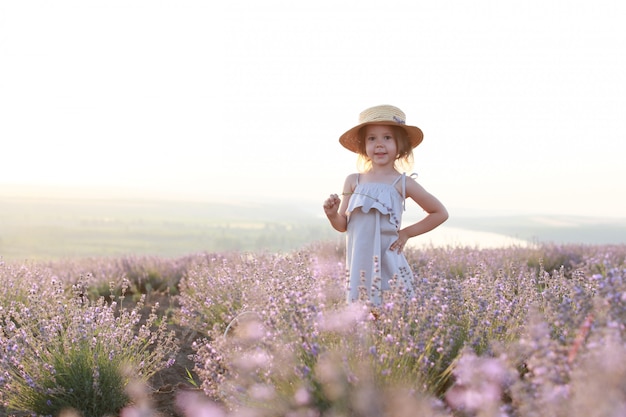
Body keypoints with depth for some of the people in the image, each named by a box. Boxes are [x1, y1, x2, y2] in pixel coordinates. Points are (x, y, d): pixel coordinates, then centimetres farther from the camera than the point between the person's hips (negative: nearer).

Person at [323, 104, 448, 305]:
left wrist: (407, 232, 3)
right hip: (359, 265, 2)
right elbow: (343, 225, 11)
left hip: (389, 264, -2)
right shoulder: (353, 181, 7)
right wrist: (332, 214, -10)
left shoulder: (402, 183, 0)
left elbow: (440, 213, 8)